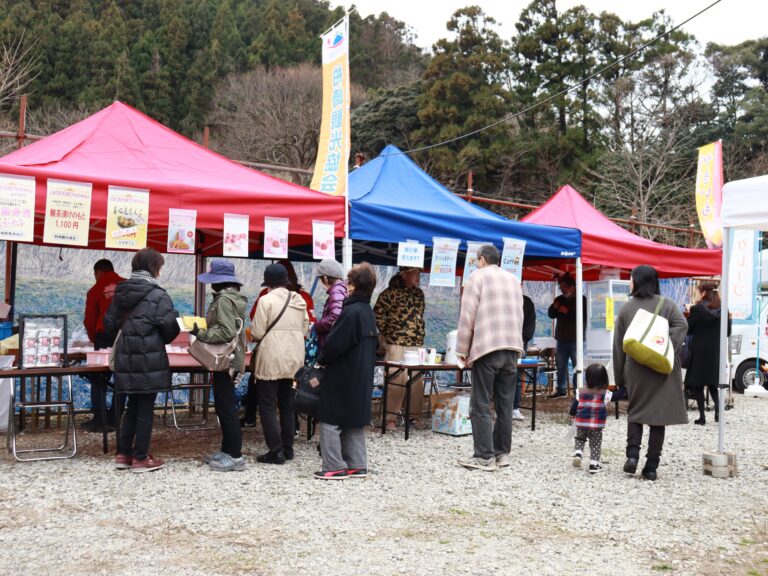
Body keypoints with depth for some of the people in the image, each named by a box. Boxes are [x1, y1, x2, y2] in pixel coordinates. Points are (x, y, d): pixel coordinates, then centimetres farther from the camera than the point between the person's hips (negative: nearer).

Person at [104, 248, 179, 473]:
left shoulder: (120, 292, 8)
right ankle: (140, 458, 10)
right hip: (149, 360, -6)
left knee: (132, 406, 18)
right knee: (145, 408, 3)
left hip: (126, 359, 6)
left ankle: (123, 454, 21)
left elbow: (110, 324, 11)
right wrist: (161, 340, 10)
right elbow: (170, 328, -11)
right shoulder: (158, 295, -12)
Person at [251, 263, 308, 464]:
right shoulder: (299, 301, 6)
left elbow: (257, 333, -12)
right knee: (287, 406, 16)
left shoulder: (266, 300, -12)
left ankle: (276, 451, -1)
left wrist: (254, 331, 9)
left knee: (267, 406, 2)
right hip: (294, 359, 6)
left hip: (271, 361, -6)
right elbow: (305, 329, 9)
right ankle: (288, 448, 21)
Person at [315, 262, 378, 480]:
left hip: (342, 376, -9)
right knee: (355, 420, 15)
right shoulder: (369, 313, 9)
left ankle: (334, 466, 1)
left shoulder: (351, 312, -19)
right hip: (362, 378, 9)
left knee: (330, 420, 0)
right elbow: (374, 344, 15)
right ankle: (357, 465, 18)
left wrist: (321, 359, -3)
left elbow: (334, 344, -20)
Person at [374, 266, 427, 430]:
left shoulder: (419, 293, 14)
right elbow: (378, 314, -8)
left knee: (417, 381, 8)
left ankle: (415, 415, 19)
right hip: (397, 345, -6)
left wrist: (419, 336, 16)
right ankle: (391, 418, 3)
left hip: (417, 345, 6)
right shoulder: (391, 292, -7)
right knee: (396, 381, -5)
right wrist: (388, 333, -4)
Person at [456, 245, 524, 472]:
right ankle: (502, 453, 15)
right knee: (505, 405, 11)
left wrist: (462, 350, 1)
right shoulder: (514, 279, 17)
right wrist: (514, 346, 17)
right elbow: (519, 316, 16)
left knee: (481, 406, -2)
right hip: (512, 349, 6)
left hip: (486, 349, -6)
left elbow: (467, 316, -5)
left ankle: (485, 457, -3)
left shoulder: (478, 276, -1)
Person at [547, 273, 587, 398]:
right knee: (561, 366, 10)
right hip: (562, 338, 6)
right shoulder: (560, 299, 13)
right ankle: (561, 389, 19)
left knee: (577, 366, -6)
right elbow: (551, 314, 15)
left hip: (575, 339, -6)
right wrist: (554, 307, -5)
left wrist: (568, 312, -16)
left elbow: (583, 316, -12)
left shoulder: (581, 299, -3)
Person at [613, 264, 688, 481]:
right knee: (658, 416, 5)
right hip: (662, 370, -1)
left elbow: (618, 345, 6)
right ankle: (651, 467, 4)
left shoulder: (626, 308, 5)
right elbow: (681, 325, -15)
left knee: (635, 413, 16)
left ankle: (632, 453, -4)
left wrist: (619, 377, 12)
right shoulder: (666, 304, 4)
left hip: (635, 369, 1)